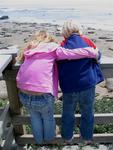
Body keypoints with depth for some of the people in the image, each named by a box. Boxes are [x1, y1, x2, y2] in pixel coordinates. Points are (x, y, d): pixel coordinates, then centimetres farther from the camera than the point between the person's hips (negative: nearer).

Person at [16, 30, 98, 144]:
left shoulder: (29, 50, 13)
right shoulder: (53, 48, 1)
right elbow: (76, 53, -4)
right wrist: (94, 53, 10)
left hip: (24, 95, 4)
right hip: (43, 96, -3)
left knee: (34, 116, 33)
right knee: (48, 117, 29)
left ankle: (39, 140, 55)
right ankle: (49, 138, 55)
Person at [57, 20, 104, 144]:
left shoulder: (62, 45, 0)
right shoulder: (86, 41, 1)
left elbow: (58, 65, 6)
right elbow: (98, 55, 14)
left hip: (68, 87, 0)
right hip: (88, 85, 0)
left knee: (68, 113, 21)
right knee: (87, 113, 20)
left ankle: (67, 137, 39)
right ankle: (87, 137, 38)